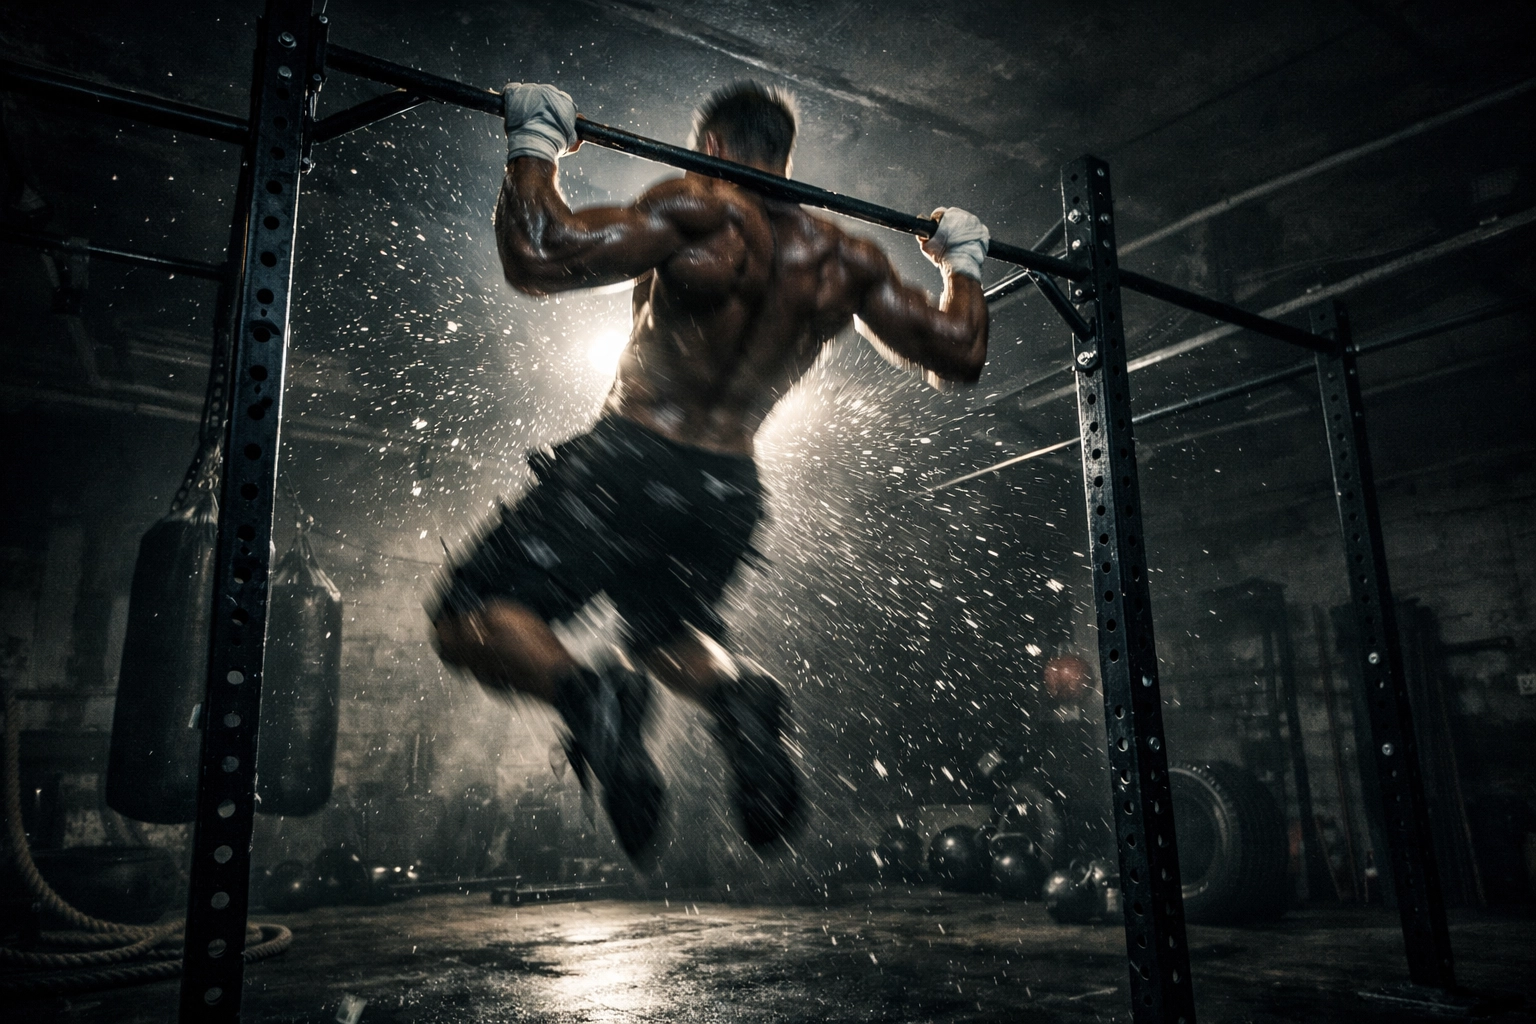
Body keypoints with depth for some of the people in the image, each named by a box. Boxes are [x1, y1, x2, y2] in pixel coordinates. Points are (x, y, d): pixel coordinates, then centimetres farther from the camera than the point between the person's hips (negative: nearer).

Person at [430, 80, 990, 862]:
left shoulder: (698, 214, -9)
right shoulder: (844, 261, 6)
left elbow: (538, 257, -18)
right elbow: (959, 354, 13)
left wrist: (534, 143, -3)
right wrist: (963, 259, 29)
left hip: (629, 466, -5)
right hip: (729, 495, 5)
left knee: (469, 619, 5)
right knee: (664, 634, 31)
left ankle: (585, 693, -26)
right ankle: (738, 692, -4)